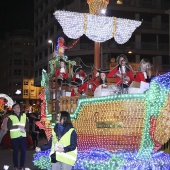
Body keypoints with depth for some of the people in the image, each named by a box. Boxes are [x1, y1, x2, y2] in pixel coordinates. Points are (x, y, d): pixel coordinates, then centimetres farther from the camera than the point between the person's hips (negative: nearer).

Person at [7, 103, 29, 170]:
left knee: (23, 151, 2)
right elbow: (9, 127, -13)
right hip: (14, 137, -3)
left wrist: (25, 129, -12)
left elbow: (27, 124, 8)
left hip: (23, 136, 3)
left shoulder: (24, 115, 10)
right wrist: (18, 126, -17)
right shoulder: (11, 117, -3)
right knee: (15, 151, 4)